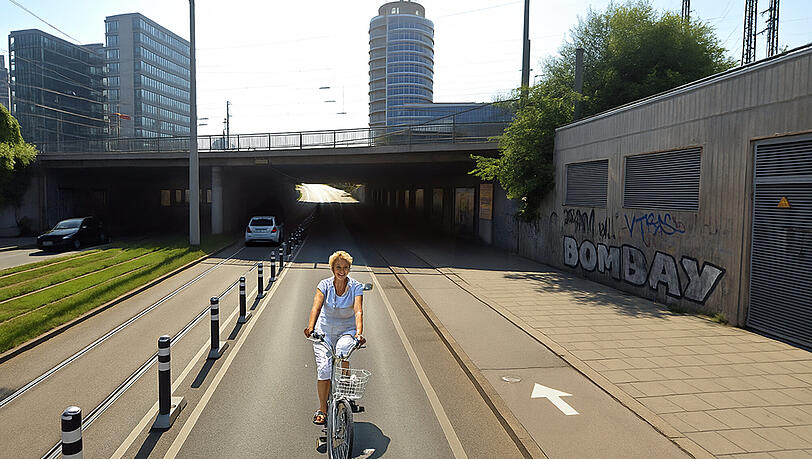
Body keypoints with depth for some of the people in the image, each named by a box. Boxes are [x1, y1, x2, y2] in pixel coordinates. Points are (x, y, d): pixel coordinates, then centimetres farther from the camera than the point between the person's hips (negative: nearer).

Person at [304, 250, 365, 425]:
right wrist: (310, 327, -41)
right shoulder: (325, 285, -8)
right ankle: (322, 409, 6)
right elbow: (316, 307, -22)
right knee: (324, 368, -12)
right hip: (324, 331, 1)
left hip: (347, 330, -1)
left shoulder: (356, 287, -11)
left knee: (342, 351, -32)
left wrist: (359, 332, -41)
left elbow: (358, 311, -24)